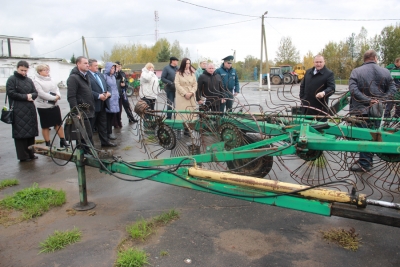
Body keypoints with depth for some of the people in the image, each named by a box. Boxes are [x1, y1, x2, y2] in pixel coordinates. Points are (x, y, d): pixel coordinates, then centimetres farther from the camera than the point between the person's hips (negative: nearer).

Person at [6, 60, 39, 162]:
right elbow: (11, 93, -9)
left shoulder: (29, 80, 17)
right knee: (20, 133, -4)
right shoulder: (11, 80, 0)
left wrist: (31, 95, -9)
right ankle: (23, 156, 1)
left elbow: (35, 93, 13)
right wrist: (25, 96, -11)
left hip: (30, 110, 5)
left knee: (31, 132, 6)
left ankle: (30, 153, 16)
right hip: (18, 111, -5)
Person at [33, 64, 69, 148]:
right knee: (45, 126, 5)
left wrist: (58, 95, -11)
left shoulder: (50, 80, 11)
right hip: (43, 107, -6)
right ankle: (48, 144, 15)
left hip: (54, 105, 6)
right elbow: (41, 93, -17)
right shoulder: (36, 81, -8)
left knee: (59, 123, 9)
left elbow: (57, 89, 10)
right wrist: (54, 98, -18)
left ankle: (63, 141, 19)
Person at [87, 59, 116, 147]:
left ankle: (105, 141, 26)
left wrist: (108, 92, -2)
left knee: (103, 124, 16)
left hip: (103, 104, 8)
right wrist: (99, 96, -23)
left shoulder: (100, 74, 15)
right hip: (93, 105, -8)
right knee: (90, 126, 4)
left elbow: (107, 86, 17)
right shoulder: (87, 76, -12)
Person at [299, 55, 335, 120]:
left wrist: (324, 93, -33)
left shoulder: (329, 74, -3)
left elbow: (332, 88, -13)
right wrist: (302, 98, 10)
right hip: (307, 106, 5)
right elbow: (302, 86, 21)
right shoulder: (308, 72, 15)